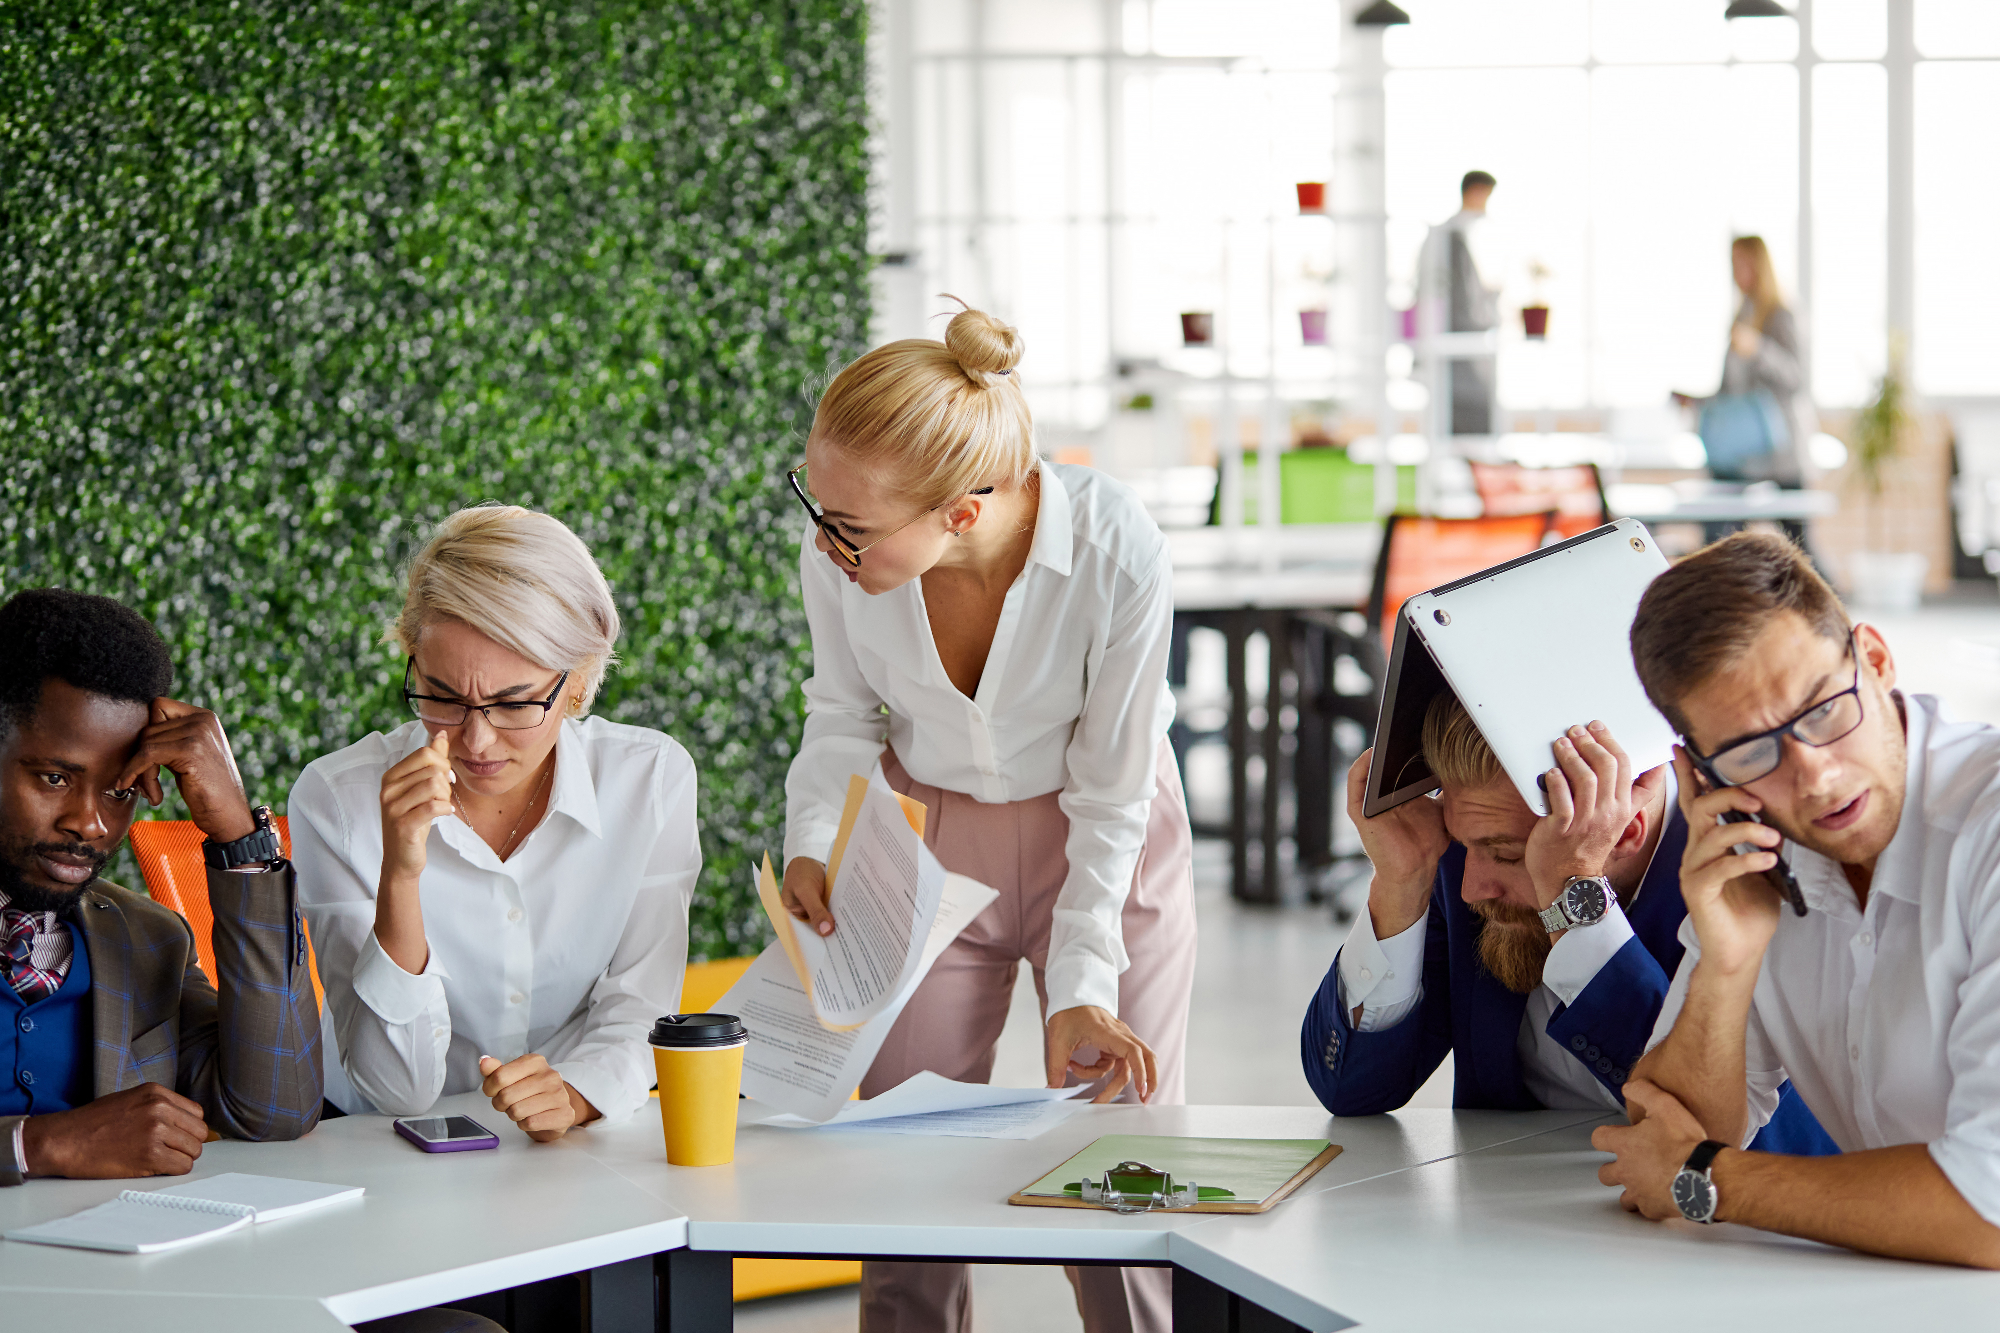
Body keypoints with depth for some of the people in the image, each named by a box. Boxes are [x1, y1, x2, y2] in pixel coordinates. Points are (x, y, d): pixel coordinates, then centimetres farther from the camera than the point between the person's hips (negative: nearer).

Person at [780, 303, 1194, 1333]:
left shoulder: (1116, 553, -31)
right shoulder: (837, 556, -24)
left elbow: (1110, 791, -18)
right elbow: (844, 718, -2)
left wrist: (1080, 988, -20)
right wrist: (813, 846, -19)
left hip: (1102, 846, -2)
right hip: (924, 836, 2)